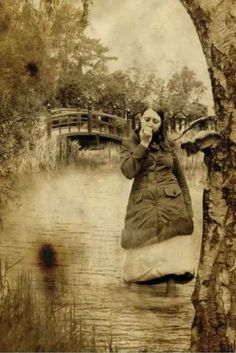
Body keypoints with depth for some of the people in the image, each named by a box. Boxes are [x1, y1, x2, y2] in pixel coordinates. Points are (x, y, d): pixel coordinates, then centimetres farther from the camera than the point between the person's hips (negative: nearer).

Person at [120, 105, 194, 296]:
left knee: (172, 253, -5)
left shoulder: (168, 145, 10)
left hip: (171, 205, 1)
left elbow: (181, 179, 12)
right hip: (143, 207, 0)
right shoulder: (129, 144, 7)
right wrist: (144, 144, -12)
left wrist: (188, 211, 6)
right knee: (142, 257, 0)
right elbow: (128, 171, -12)